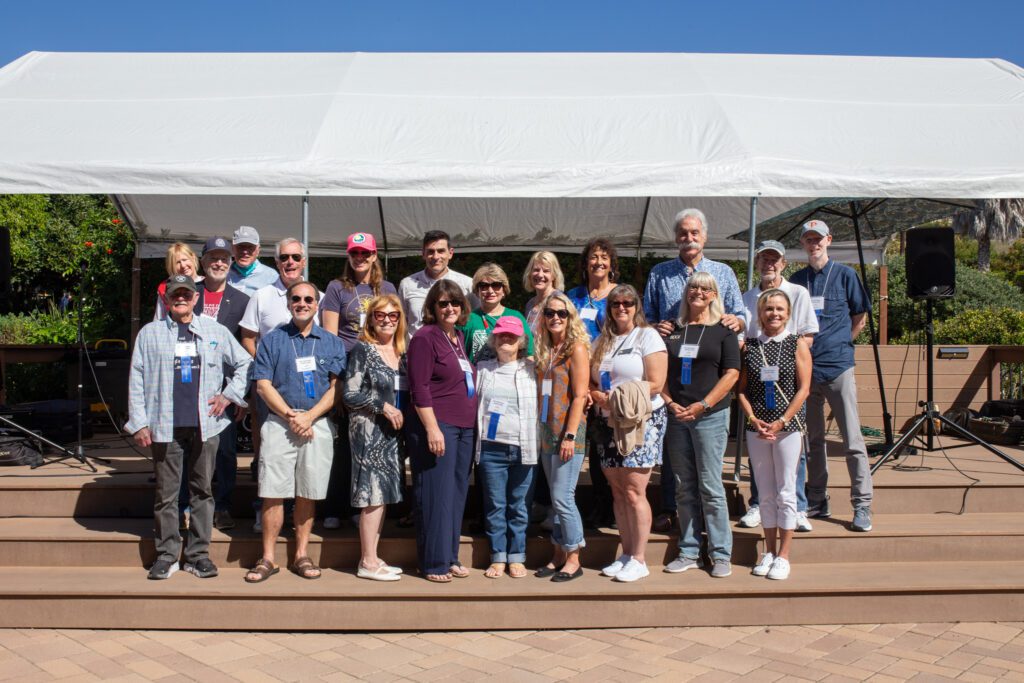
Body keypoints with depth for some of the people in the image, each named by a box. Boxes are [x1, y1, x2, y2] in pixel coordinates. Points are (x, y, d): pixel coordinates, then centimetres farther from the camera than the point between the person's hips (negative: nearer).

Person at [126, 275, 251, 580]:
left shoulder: (215, 332, 10)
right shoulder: (150, 334, 8)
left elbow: (245, 364, 16)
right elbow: (136, 380, 5)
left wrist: (228, 395, 5)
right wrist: (139, 422, -1)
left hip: (205, 425, 1)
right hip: (165, 427, -1)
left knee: (202, 491, 6)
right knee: (166, 494, 4)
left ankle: (198, 553, 15)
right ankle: (166, 555, 15)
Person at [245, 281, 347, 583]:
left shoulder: (332, 343, 10)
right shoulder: (272, 340, 9)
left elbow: (337, 387, 3)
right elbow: (263, 385, 1)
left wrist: (309, 416, -10)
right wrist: (290, 415, -10)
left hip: (318, 425, 1)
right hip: (279, 423, -1)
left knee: (307, 493, 6)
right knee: (273, 493, -2)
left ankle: (301, 555, 15)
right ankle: (267, 558, 5)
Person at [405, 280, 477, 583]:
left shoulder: (459, 337, 15)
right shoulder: (425, 337, -9)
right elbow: (419, 388, -15)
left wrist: (473, 421, 18)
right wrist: (432, 428, -20)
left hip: (464, 427, 8)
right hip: (436, 425, -8)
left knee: (457, 493, 12)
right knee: (436, 495, -3)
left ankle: (450, 557, 21)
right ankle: (434, 563, 6)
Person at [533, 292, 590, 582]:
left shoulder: (577, 348, -7)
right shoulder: (544, 350, 13)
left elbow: (579, 395, -12)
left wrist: (570, 436, -17)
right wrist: (540, 431, 9)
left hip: (568, 432, -7)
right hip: (547, 431, 7)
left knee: (562, 497, -6)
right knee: (556, 498, 11)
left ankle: (573, 560, 5)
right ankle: (558, 555, 19)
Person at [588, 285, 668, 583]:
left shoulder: (648, 336, -1)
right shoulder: (602, 341, 17)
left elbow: (655, 383, -10)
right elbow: (590, 382, 17)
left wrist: (620, 399, -14)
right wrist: (599, 396, -5)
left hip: (641, 422, -6)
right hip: (607, 423, 6)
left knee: (634, 492, -8)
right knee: (618, 492, 8)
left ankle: (639, 560, 1)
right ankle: (626, 554, 17)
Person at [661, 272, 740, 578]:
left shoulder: (723, 331, 3)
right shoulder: (673, 331, 12)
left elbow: (731, 373, -4)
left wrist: (702, 405, -13)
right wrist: (670, 403, -4)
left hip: (710, 416, -3)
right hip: (676, 416, 4)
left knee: (710, 487, -4)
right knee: (684, 488, 8)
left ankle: (721, 555, 5)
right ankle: (689, 552, 16)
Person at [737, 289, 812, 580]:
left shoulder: (797, 345, 0)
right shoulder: (749, 346, 6)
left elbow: (803, 389, -5)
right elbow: (742, 389, 5)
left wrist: (781, 422, -12)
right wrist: (754, 420, -9)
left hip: (788, 426, -2)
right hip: (757, 428, 3)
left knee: (785, 493, 1)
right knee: (766, 493, 10)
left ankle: (783, 555, 10)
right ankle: (768, 552, 20)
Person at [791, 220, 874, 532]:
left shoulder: (844, 274, 3)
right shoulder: (797, 280, 11)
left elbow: (860, 317, 10)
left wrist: (838, 343, 6)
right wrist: (803, 347, 9)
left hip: (839, 367, -4)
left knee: (852, 440, -5)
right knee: (812, 439, 10)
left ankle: (862, 506, 1)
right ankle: (817, 501, 21)